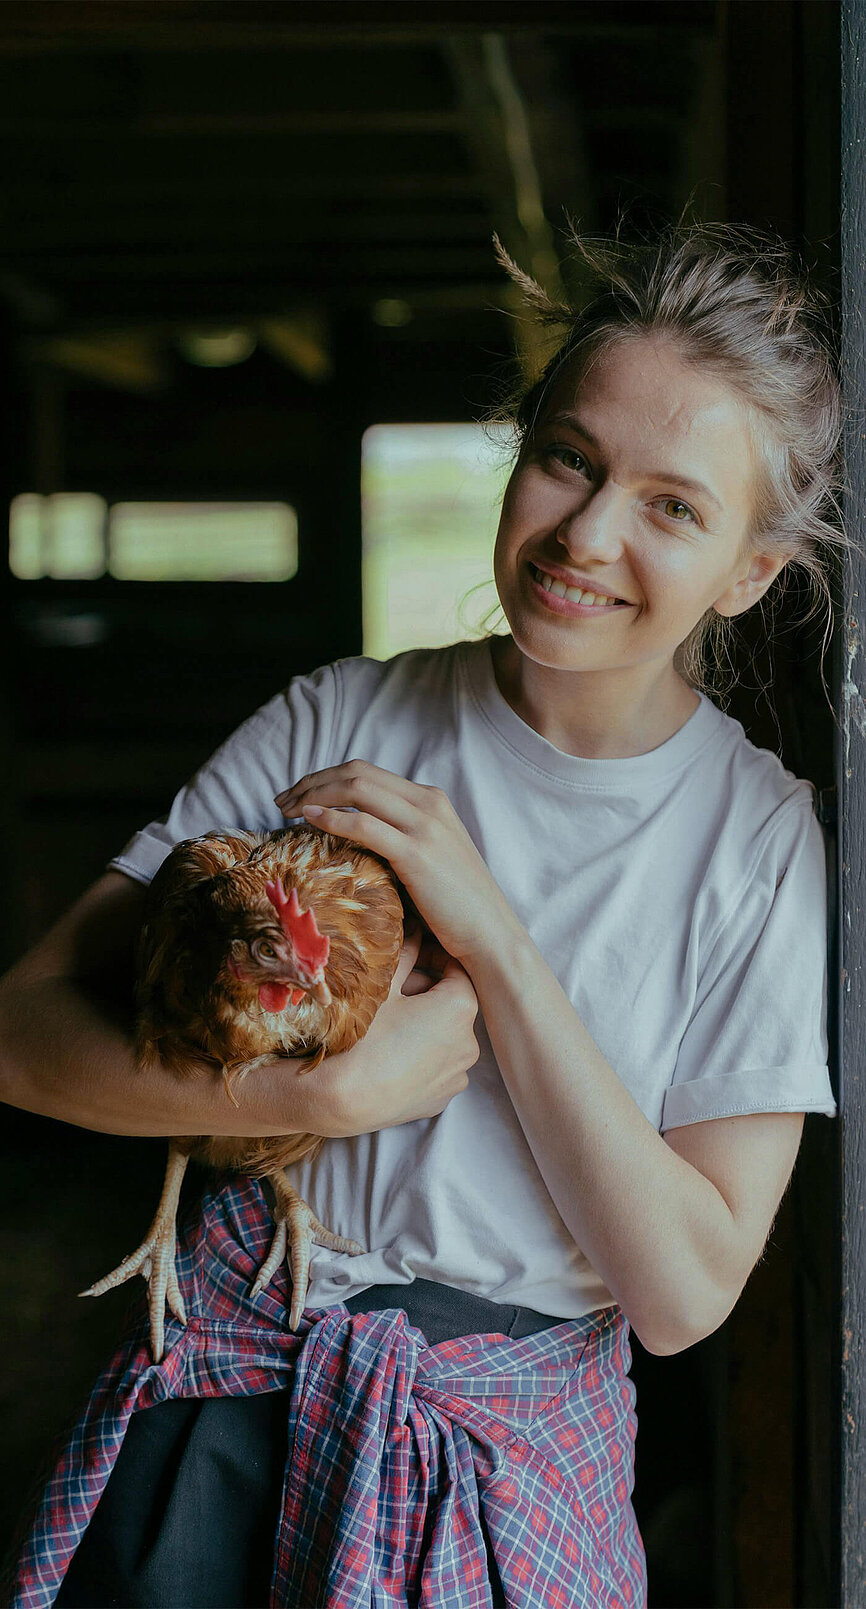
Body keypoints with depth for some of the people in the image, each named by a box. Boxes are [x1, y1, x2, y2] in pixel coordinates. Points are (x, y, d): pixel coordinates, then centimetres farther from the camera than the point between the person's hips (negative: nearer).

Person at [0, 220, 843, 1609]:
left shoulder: (762, 842, -8)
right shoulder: (338, 723, -6)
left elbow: (683, 1294, -15)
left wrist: (495, 941, -21)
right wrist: (332, 1092, -25)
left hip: (506, 1467, 0)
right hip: (224, 1403, 1)